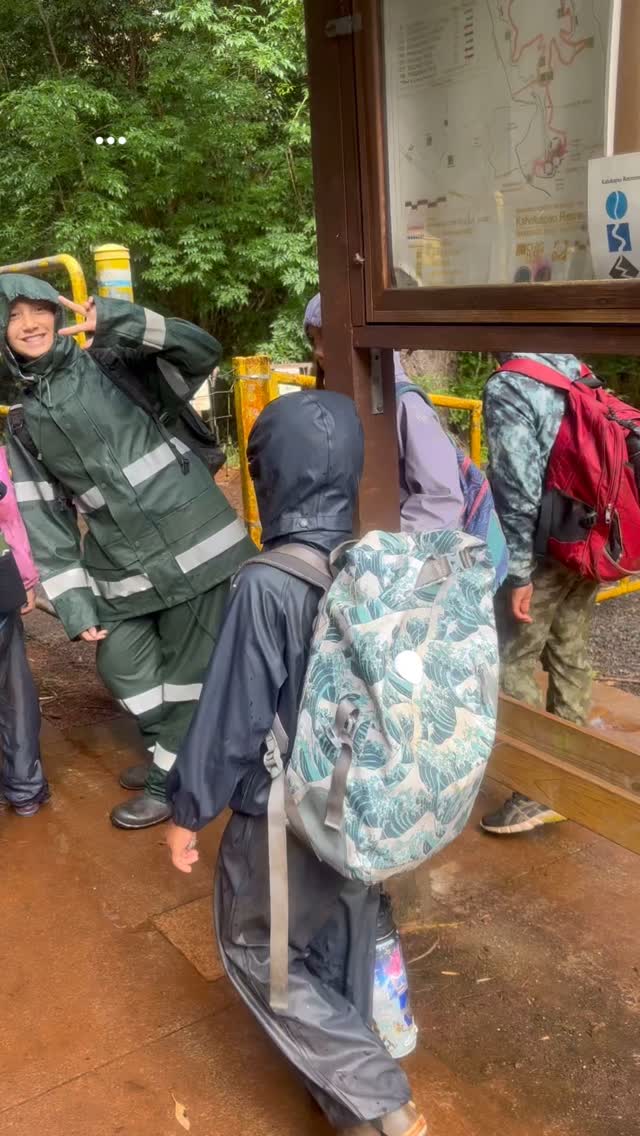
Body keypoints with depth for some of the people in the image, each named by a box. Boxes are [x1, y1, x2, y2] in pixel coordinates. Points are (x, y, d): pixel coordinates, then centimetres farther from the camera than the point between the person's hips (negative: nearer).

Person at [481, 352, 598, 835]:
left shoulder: (507, 388, -15)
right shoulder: (576, 370, 6)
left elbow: (518, 487, -20)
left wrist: (519, 571, -16)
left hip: (545, 550, -7)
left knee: (512, 663, 3)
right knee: (571, 657, 15)